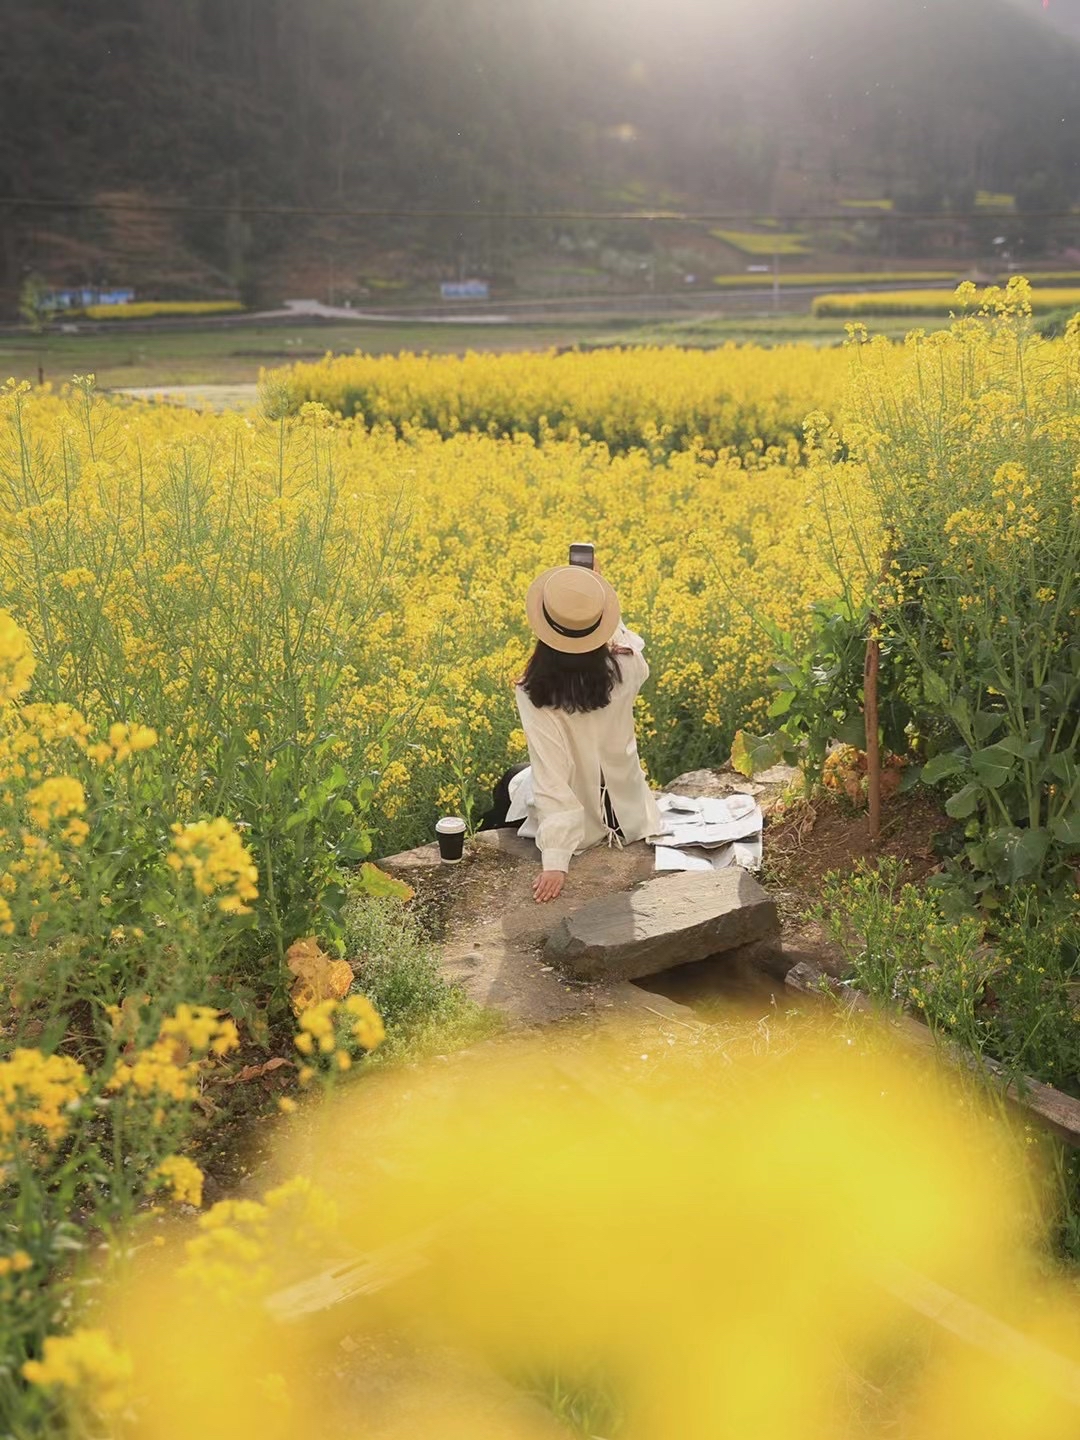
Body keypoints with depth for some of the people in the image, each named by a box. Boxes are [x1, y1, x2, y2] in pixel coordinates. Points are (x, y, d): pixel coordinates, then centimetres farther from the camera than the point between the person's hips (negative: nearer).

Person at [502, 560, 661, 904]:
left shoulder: (534, 693, -29)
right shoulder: (625, 669, -19)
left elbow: (550, 774, -31)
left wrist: (555, 860, -30)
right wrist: (597, 598, 3)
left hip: (577, 824, -3)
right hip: (630, 814, 3)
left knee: (514, 782, 31)